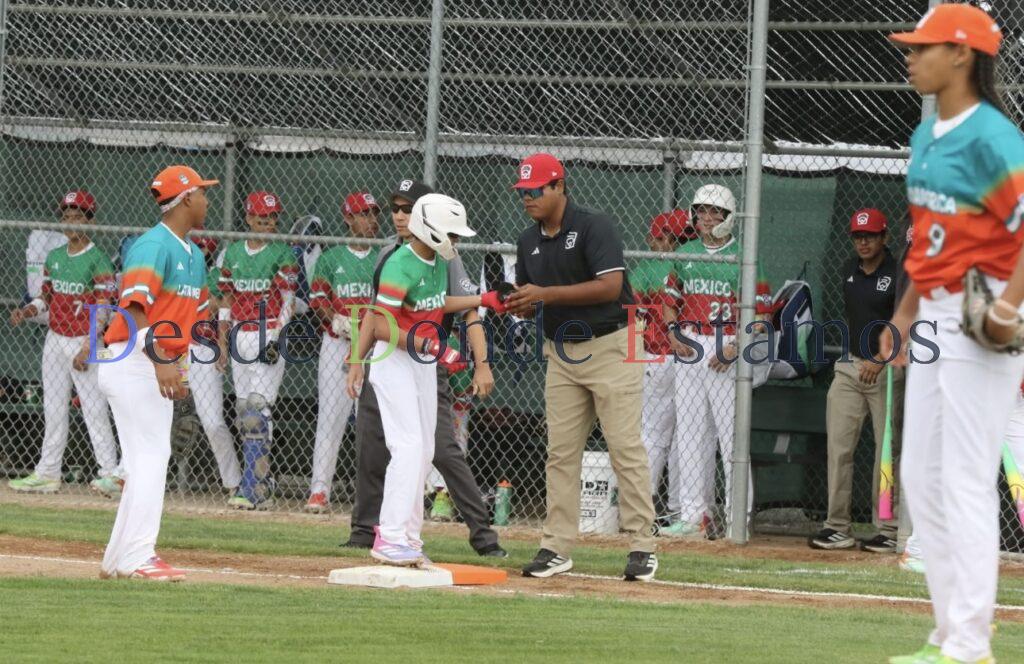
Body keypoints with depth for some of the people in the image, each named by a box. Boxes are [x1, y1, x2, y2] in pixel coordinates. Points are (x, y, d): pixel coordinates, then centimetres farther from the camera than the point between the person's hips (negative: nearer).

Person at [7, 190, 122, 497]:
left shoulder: (98, 260, -10)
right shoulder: (54, 257, 11)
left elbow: (103, 311, -13)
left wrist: (87, 349, -19)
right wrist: (27, 311, -4)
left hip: (84, 342, -7)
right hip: (55, 340, 7)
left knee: (95, 410, -9)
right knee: (53, 410, 9)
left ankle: (112, 474, -8)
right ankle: (47, 474, 13)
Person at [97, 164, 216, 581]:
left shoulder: (194, 254, 17)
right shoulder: (153, 246, -14)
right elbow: (135, 307, -25)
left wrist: (179, 368, 17)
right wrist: (160, 361, -33)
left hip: (162, 366, 10)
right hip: (133, 361, -10)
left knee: (148, 461, 10)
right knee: (150, 457, -13)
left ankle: (120, 559, 15)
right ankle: (138, 558, -14)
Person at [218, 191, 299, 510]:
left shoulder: (282, 254, -1)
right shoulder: (232, 252, 13)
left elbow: (288, 301, -4)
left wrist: (275, 337, -13)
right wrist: (223, 336, 9)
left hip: (269, 337, -6)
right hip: (240, 337, 6)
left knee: (257, 408, -14)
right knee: (244, 411, 5)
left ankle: (253, 488, -17)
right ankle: (262, 483, 12)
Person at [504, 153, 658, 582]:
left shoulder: (595, 228, -12)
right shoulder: (530, 242, 10)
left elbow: (610, 286, -23)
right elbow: (528, 300, 15)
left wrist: (546, 294, -24)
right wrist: (519, 305, -10)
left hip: (610, 348, -7)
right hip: (562, 353, 7)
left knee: (625, 447, -7)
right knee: (561, 452, 4)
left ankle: (642, 546, -5)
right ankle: (557, 548, 7)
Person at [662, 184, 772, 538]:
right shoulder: (685, 254, 14)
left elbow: (761, 312, -5)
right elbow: (671, 300, 22)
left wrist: (736, 347, -15)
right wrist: (673, 332, 3)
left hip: (726, 351, -5)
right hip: (689, 348, 5)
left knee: (732, 435, -6)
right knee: (689, 433, 5)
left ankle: (739, 517, -2)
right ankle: (695, 515, 10)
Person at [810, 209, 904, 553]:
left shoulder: (898, 275, -9)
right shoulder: (851, 271, 12)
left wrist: (879, 362, -27)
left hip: (887, 369, -6)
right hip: (850, 367, 6)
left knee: (888, 450, -3)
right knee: (839, 446, -1)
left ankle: (888, 530, 1)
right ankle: (838, 528, 1)